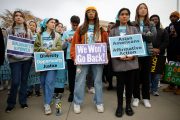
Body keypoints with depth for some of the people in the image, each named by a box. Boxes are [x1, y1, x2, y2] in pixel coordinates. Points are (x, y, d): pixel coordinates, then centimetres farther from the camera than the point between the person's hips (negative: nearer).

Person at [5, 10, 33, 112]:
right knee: (15, 82, -4)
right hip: (14, 59, -2)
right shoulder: (10, 30, 4)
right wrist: (9, 54, -11)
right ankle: (11, 103, 18)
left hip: (27, 58, 2)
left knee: (24, 81, 9)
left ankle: (23, 101, 23)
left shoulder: (28, 31, 10)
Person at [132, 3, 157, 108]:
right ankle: (136, 97, 20)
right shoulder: (133, 24, 2)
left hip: (147, 53, 2)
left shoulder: (151, 24, 9)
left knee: (146, 76, 9)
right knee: (136, 76, 6)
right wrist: (146, 35, -11)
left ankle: (146, 98, 22)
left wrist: (140, 34, -11)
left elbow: (153, 36, -5)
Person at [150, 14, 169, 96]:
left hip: (159, 55, 2)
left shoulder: (163, 31, 17)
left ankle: (154, 89, 12)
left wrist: (159, 49, -11)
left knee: (157, 73, 2)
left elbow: (166, 42, 6)